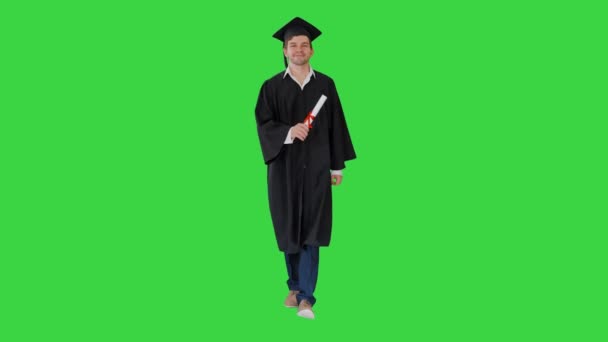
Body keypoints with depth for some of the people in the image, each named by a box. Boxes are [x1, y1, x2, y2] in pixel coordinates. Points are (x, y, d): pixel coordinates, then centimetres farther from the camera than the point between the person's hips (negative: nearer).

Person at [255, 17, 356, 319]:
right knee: (289, 230, 8)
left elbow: (336, 126, 6)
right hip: (284, 167, 1)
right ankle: (296, 286, 26)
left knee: (310, 232, -7)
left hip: (316, 167, 0)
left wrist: (338, 166, 4)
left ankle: (305, 298, -11)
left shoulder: (325, 85, 5)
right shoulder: (272, 87, 3)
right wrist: (289, 132, -24)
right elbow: (264, 124, -4)